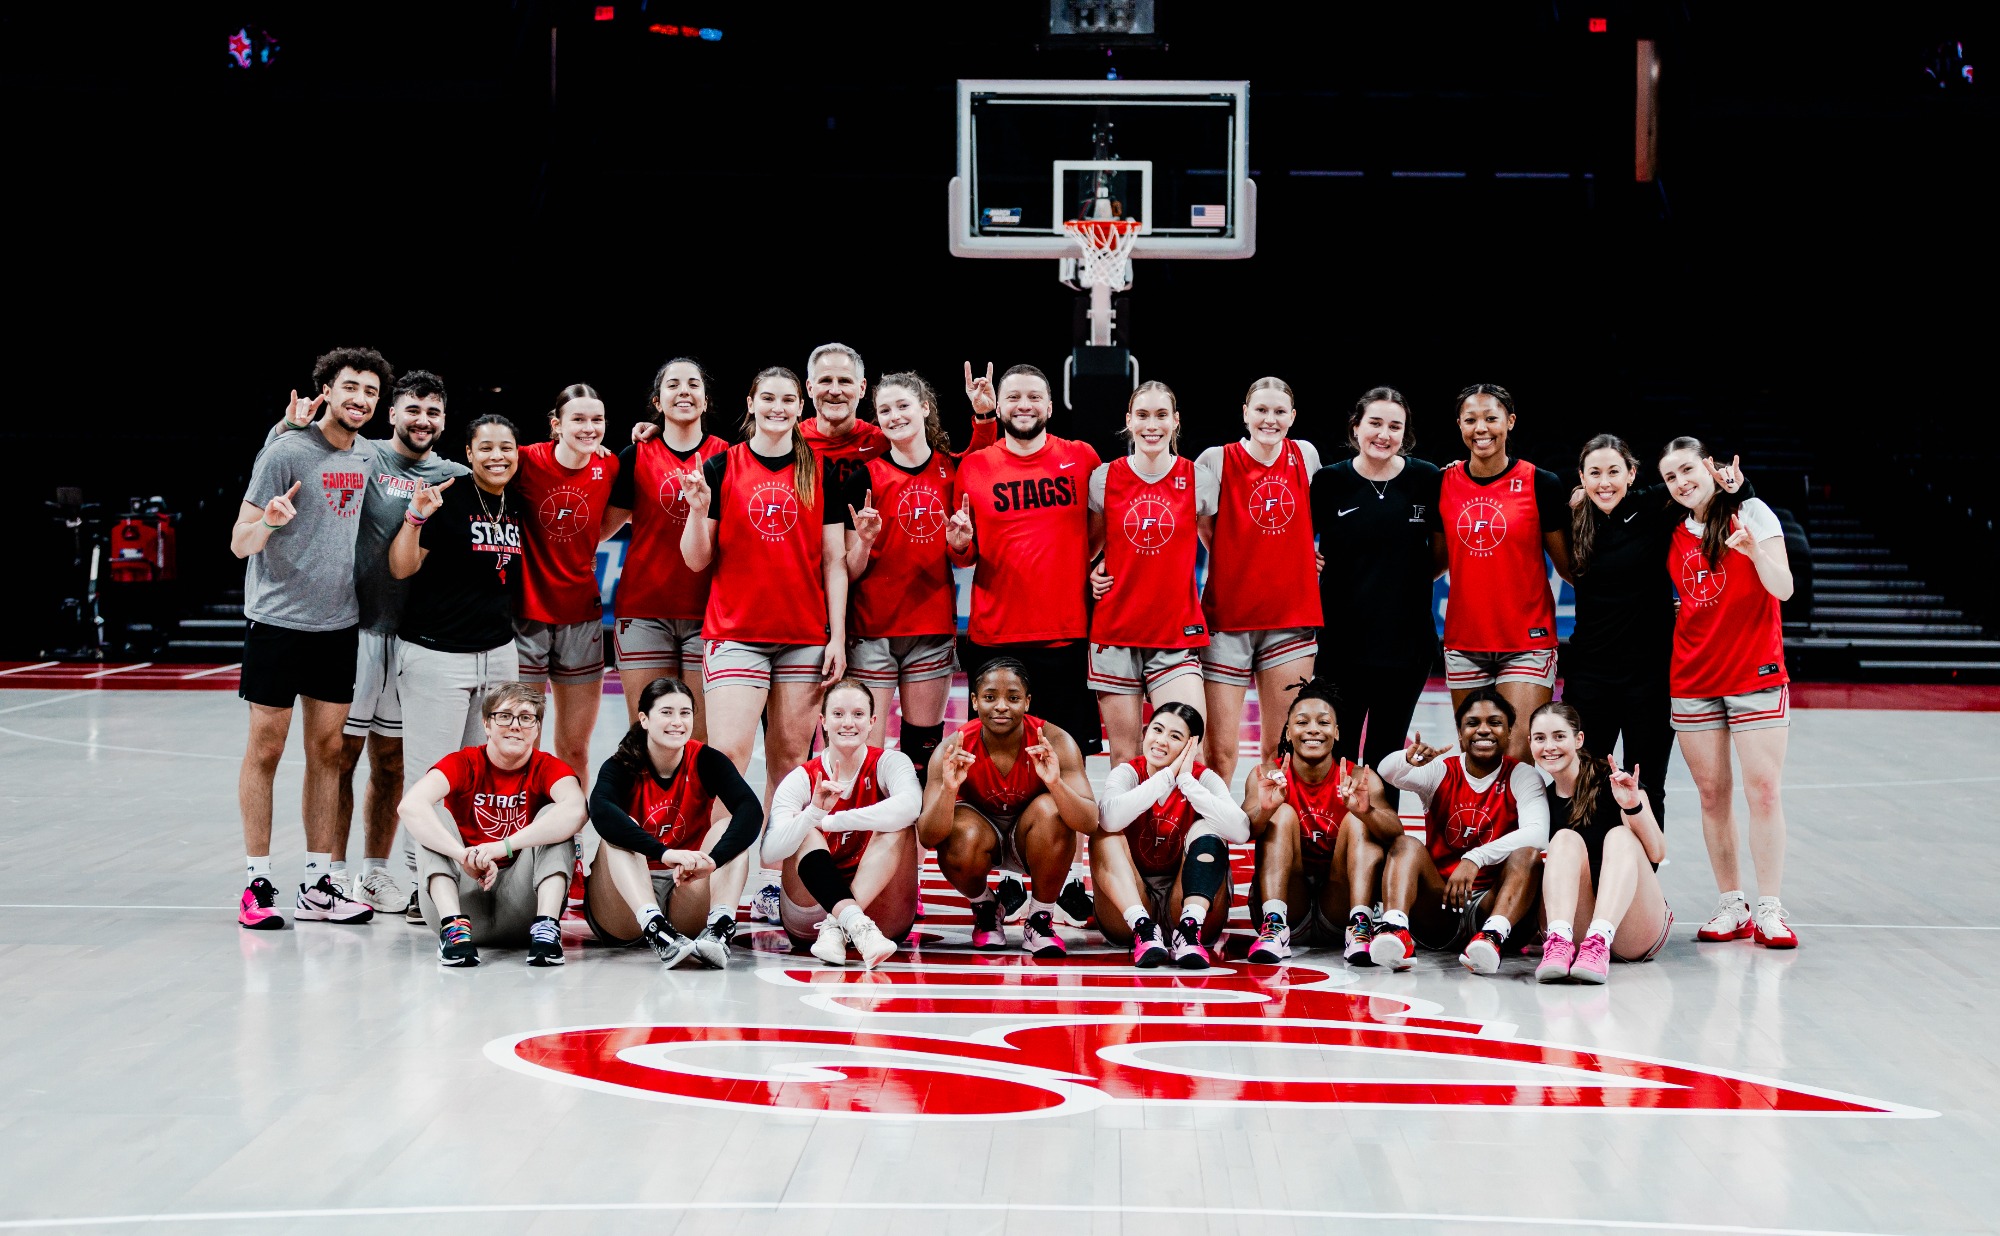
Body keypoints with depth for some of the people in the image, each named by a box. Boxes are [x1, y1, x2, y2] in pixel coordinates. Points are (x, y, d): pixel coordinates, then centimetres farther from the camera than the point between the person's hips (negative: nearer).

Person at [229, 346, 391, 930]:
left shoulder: (365, 455, 9)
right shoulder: (287, 452, -10)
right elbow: (240, 544, -10)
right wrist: (268, 521, -32)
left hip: (339, 624, 6)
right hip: (279, 620, -6)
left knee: (327, 750, 7)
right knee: (265, 749, 0)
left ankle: (318, 887, 13)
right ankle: (257, 884, 6)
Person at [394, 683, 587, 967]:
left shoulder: (548, 768, -2)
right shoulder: (462, 764, -2)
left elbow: (576, 811, -27)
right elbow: (409, 806, -24)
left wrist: (504, 846, -38)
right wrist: (465, 856, -37)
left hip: (520, 909, 0)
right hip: (463, 899, 0)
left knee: (553, 815, -16)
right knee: (431, 818, -17)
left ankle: (546, 928, -32)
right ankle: (454, 925, -35)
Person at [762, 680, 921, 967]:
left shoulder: (889, 763, -3)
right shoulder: (801, 780, -3)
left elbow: (909, 806, -29)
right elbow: (771, 854, -19)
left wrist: (831, 822, -24)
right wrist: (815, 811, -36)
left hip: (881, 913, 0)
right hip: (810, 915, 1)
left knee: (899, 826, -22)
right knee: (807, 831, -23)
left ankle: (836, 928, -35)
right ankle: (856, 925, -45)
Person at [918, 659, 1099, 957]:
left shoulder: (1054, 742, -24)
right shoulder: (952, 750, -23)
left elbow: (1091, 823, -32)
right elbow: (927, 839, -29)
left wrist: (1055, 783, -50)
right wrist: (949, 789, -48)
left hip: (1034, 841, 0)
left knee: (1050, 809, -31)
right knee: (964, 839, -33)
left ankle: (1040, 919, -9)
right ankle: (985, 910, 2)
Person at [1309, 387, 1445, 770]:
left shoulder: (1426, 479, 0)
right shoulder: (1329, 481, -1)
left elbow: (1443, 549, 11)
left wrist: (1414, 580, -4)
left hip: (1407, 640, 1)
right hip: (1342, 639, -1)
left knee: (1386, 755, 10)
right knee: (1337, 754, -1)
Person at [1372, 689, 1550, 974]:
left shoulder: (1521, 777, 3)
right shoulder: (1441, 771, 8)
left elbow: (1537, 833, -18)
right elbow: (1387, 772, -13)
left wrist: (1475, 859, -32)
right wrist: (1407, 760, -38)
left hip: (1493, 902, -1)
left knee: (1527, 855, -25)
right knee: (1406, 845, -22)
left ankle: (1493, 936, -50)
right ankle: (1395, 930, -48)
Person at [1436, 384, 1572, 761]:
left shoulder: (1541, 484, -4)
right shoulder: (1444, 484, 4)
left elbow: (1567, 565, 3)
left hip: (1527, 643, -3)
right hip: (1464, 642, 3)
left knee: (1517, 756, -14)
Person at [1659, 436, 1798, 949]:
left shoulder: (1750, 512, -2)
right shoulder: (1676, 534, 11)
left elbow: (1783, 588, -10)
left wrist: (1756, 551, -29)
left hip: (1756, 673, -4)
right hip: (1692, 680, 4)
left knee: (1764, 790, -8)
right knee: (1713, 795, 3)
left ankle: (1769, 911, -4)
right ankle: (1732, 908, 10)